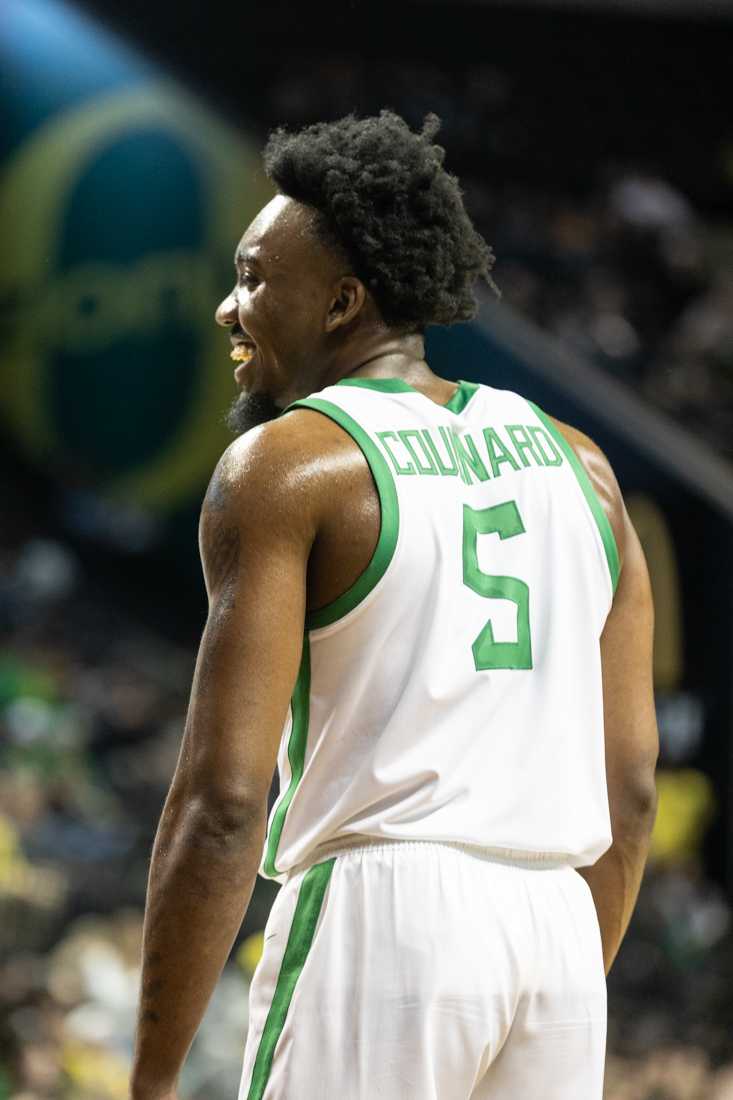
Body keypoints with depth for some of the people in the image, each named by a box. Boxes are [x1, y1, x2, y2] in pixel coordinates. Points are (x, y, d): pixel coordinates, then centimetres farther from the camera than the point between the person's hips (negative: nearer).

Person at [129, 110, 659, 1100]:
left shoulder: (284, 467, -2)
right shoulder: (576, 465, 16)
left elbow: (225, 801, -10)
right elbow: (630, 785, 16)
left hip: (379, 916, -6)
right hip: (560, 931, 6)